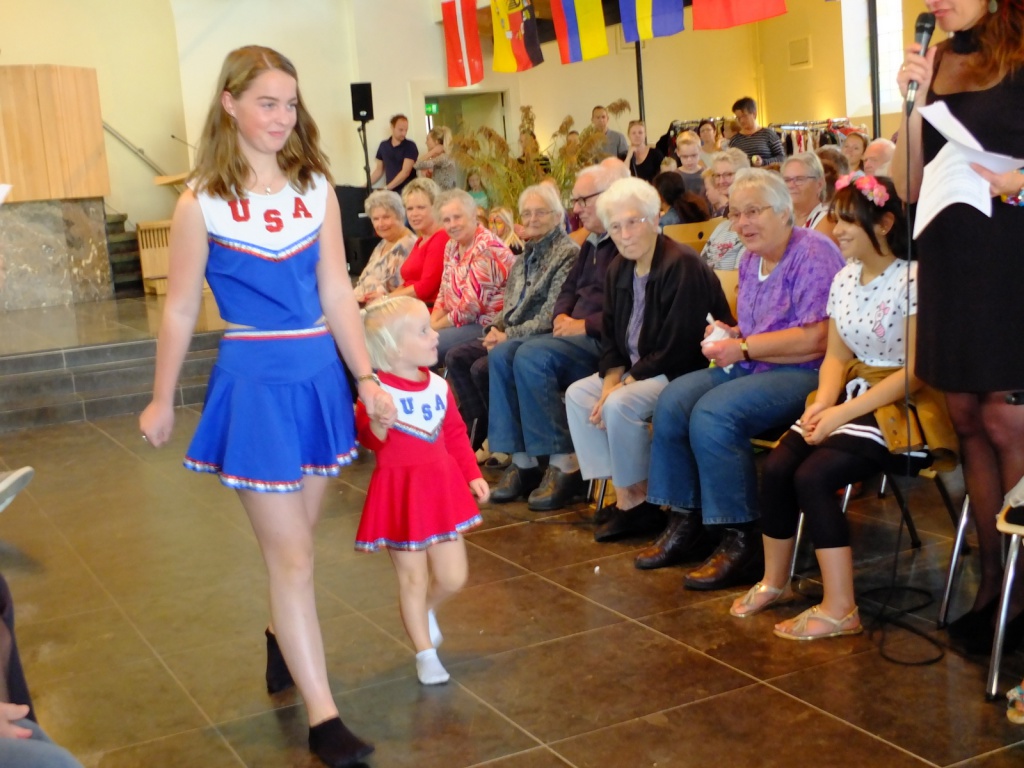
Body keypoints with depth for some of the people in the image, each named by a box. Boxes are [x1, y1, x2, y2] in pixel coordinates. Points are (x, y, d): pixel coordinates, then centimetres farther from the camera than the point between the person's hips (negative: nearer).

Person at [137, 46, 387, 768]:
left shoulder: (316, 188, 3)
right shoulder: (202, 202, -7)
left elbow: (338, 291, 4)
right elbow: (181, 309, -1)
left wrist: (366, 379, 3)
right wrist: (161, 402, 6)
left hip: (320, 372, 4)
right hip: (255, 379, -4)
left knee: (296, 539, 17)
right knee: (291, 554, -1)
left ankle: (283, 636, 45)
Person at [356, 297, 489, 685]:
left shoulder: (438, 386, 3)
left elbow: (456, 434, 12)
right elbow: (371, 441, -22)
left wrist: (472, 474, 9)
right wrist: (376, 428, -43)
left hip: (442, 488, 6)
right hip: (399, 491, -5)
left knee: (453, 577, 8)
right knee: (413, 578, 5)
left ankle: (425, 611, 41)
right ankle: (426, 655, 21)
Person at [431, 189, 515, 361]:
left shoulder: (486, 248, -18)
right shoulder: (452, 246, 10)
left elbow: (472, 305, -21)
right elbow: (444, 291, 14)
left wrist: (436, 326, -11)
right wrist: (431, 323, -3)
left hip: (485, 325, -9)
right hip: (461, 321, 9)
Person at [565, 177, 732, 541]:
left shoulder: (682, 266, -19)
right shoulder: (619, 270, 8)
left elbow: (679, 346, -24)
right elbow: (610, 335, 13)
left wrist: (627, 382, -20)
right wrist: (611, 377, -6)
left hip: (687, 372, -9)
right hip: (638, 370, 10)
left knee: (620, 404, -29)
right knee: (577, 395, -2)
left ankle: (638, 500, -8)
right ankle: (623, 497, -4)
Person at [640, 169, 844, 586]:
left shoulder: (813, 253, -12)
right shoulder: (751, 259, 15)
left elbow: (816, 339, -21)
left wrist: (744, 348, -16)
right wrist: (730, 333, 2)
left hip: (805, 375, -9)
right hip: (752, 367, 9)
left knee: (713, 413, -28)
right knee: (673, 401, -8)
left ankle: (741, 540, -17)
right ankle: (685, 521, 1)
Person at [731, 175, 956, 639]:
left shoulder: (914, 281, -15)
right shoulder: (845, 278, 9)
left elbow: (916, 371, -18)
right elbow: (836, 356, 10)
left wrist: (843, 412, -21)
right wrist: (823, 404, -11)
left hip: (905, 407, -7)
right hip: (853, 393, 7)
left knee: (813, 475, -25)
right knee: (776, 466, -13)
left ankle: (840, 611, -15)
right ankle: (774, 582, 8)